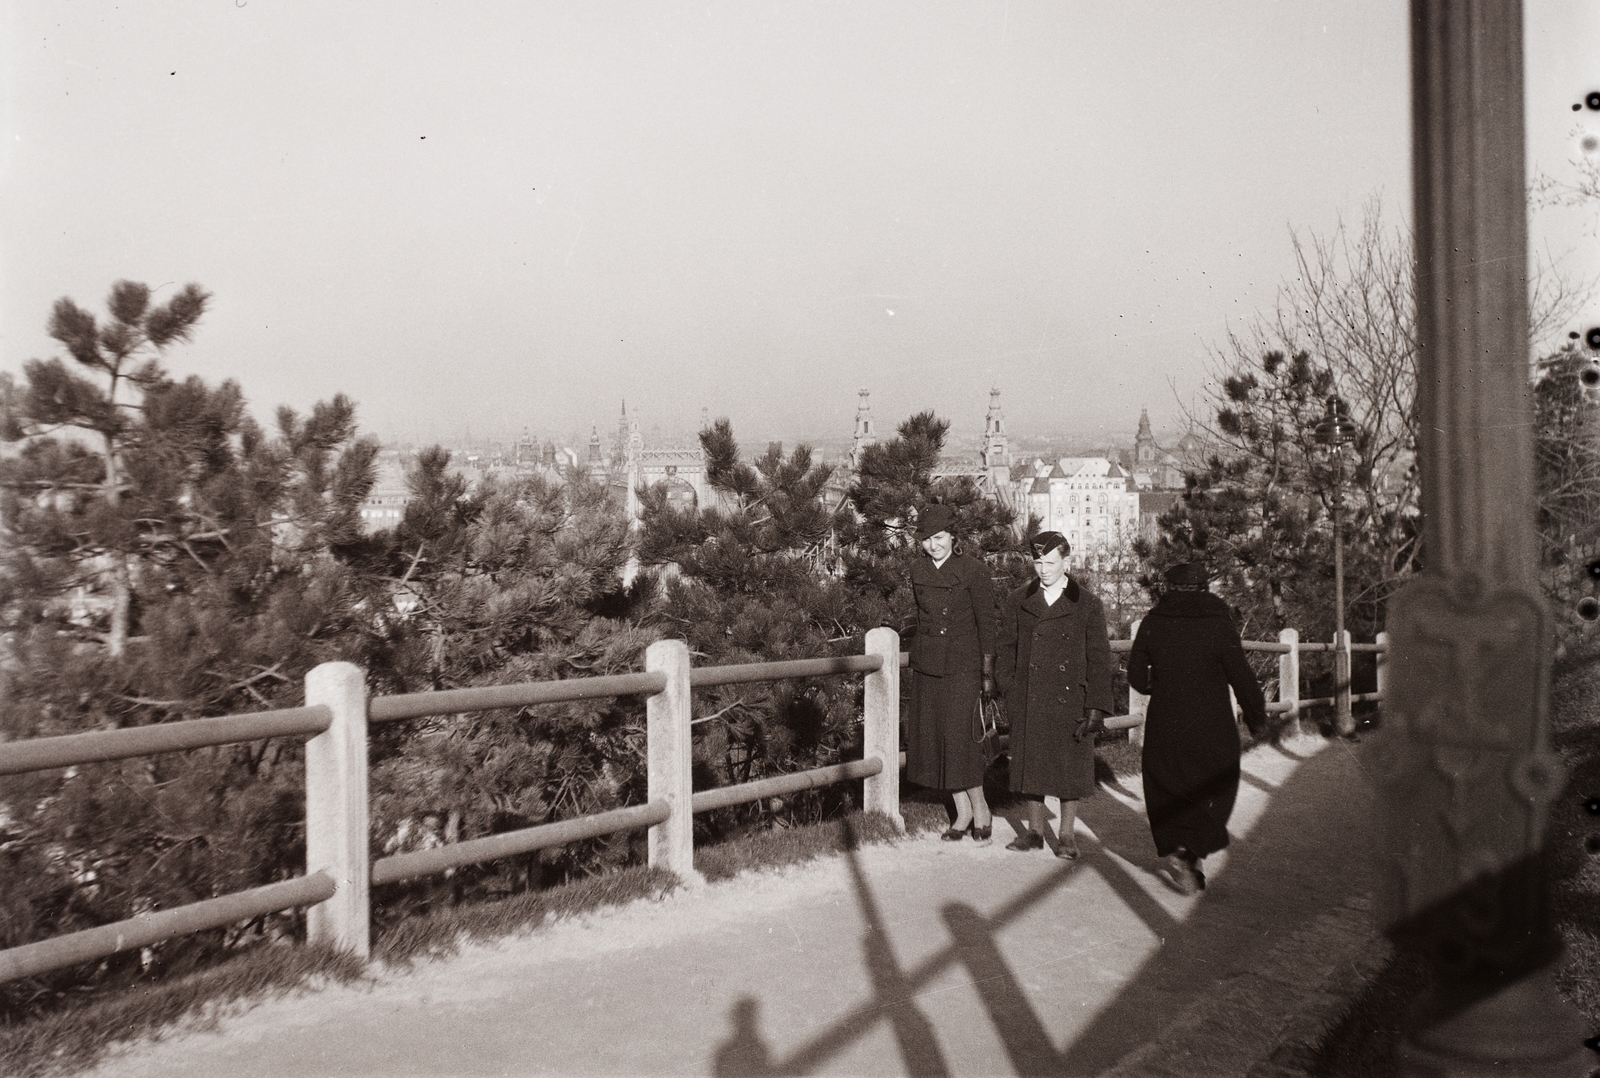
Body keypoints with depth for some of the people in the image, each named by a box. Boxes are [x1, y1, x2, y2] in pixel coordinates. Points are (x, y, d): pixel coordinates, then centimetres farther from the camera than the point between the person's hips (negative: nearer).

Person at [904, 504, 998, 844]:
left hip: (962, 664, -6)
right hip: (926, 665, 6)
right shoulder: (918, 572, 7)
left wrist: (988, 672, -5)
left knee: (961, 736, -10)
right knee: (933, 737, 6)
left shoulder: (974, 571, -8)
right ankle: (962, 812, 18)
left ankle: (980, 809, 9)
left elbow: (986, 624, -4)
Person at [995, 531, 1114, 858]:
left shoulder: (1087, 604, 1)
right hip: (1028, 703, 2)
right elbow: (1005, 651, 9)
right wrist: (1006, 695, 0)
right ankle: (1034, 831, 23)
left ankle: (1066, 835, 19)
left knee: (1071, 768, 5)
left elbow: (1098, 659, 1)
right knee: (1030, 765, 8)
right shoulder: (1016, 602, 6)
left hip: (1070, 702, -1)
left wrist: (1096, 707, -5)